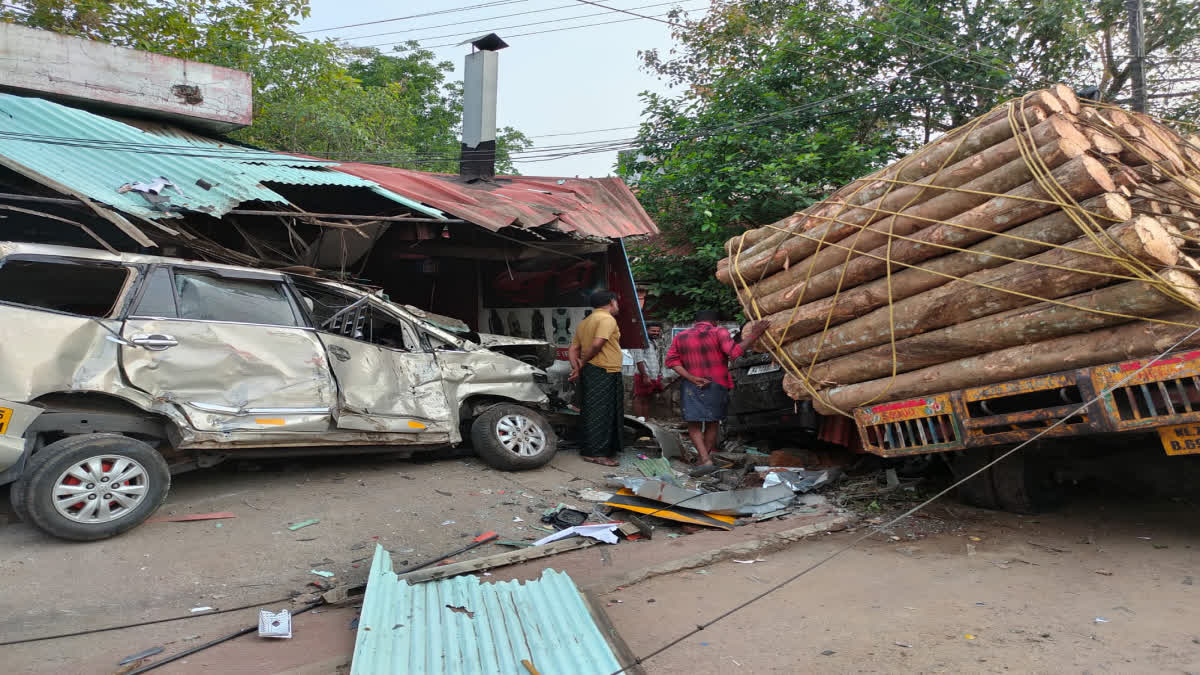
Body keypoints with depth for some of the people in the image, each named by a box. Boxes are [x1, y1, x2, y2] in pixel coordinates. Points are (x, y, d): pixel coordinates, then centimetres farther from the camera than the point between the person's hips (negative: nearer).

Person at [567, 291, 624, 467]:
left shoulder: (585, 322, 20)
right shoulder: (607, 319, -8)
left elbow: (572, 350, 13)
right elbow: (597, 344, -21)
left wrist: (576, 368, 1)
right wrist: (583, 363, -10)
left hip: (590, 372, 9)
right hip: (604, 373, -9)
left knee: (592, 413, 13)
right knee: (601, 413, -7)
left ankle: (591, 450, 20)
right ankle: (596, 453, -6)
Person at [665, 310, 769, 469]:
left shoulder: (680, 337, 9)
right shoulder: (718, 332, -4)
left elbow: (671, 360, -1)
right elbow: (734, 351, -19)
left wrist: (692, 378, -9)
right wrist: (753, 336, -15)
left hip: (691, 386, 1)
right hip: (717, 385, -1)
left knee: (694, 424, 6)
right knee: (713, 422, 16)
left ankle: (705, 458, -7)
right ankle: (707, 455, 18)